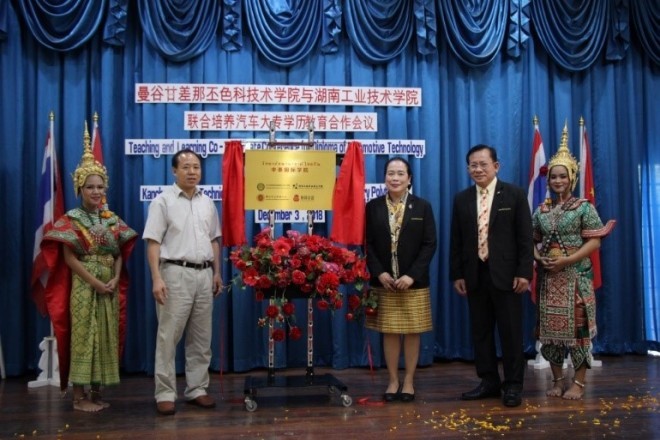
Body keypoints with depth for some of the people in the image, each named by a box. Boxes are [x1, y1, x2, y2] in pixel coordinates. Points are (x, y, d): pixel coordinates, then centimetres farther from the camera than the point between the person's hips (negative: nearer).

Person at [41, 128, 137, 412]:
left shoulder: (112, 220, 10)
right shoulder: (71, 220, -4)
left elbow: (119, 253, 9)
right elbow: (69, 258, -10)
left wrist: (115, 279, -8)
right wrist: (96, 282, -14)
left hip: (110, 286, 5)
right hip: (83, 286, -5)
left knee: (106, 337, 7)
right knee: (83, 337, -2)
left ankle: (96, 392, 17)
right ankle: (79, 396, 5)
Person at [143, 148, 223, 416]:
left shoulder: (207, 203, 13)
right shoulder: (163, 201, -4)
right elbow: (153, 243, -9)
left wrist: (217, 272, 13)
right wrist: (157, 278, -17)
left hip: (204, 274, 6)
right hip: (176, 274, -5)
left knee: (201, 337, 10)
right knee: (169, 336, -2)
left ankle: (197, 389, 19)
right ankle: (165, 394, 5)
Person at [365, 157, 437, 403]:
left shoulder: (422, 207, 2)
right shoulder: (373, 207, 4)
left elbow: (429, 244, -4)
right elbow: (368, 244, 1)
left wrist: (412, 275, -14)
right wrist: (379, 273, -13)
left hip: (414, 282, 0)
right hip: (383, 281, 1)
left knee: (412, 332, 6)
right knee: (389, 332, 7)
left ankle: (409, 381, 19)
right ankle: (393, 380, 20)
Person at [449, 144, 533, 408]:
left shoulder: (514, 195, 0)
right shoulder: (461, 199, 9)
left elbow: (525, 236, -3)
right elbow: (456, 240, 9)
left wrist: (524, 272, -10)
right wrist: (456, 274, 3)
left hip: (505, 274, -3)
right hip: (475, 275, 4)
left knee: (511, 332, 3)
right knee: (480, 331, 9)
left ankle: (513, 385, 13)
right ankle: (489, 381, 21)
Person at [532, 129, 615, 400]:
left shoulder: (584, 207, -2)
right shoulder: (541, 210, 9)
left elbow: (594, 242, -8)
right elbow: (533, 240, 15)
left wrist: (567, 260, -17)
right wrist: (539, 257, -6)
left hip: (575, 276, -4)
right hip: (548, 277, 4)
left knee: (577, 326, -3)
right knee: (549, 327, 6)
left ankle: (579, 383, 7)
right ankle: (557, 380, 17)